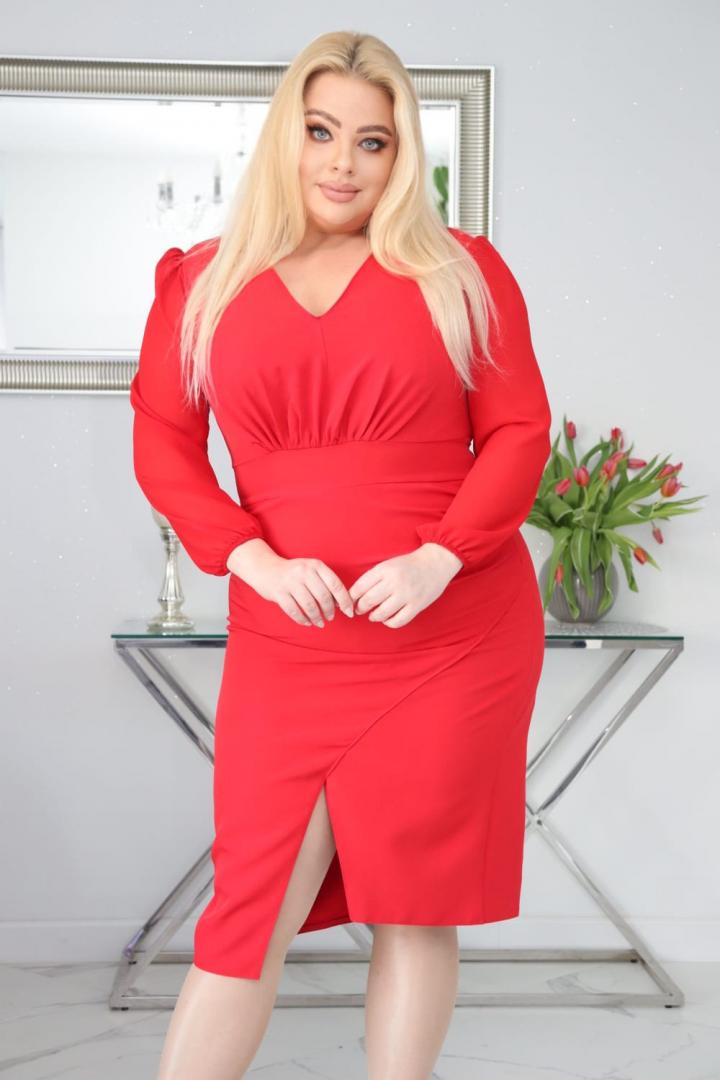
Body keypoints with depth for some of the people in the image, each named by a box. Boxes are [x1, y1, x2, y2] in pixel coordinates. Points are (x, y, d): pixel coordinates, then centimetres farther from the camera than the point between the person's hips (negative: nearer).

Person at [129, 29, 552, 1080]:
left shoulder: (462, 270, 5)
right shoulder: (204, 278, 8)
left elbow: (520, 432, 2)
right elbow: (163, 443, 5)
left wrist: (437, 559, -13)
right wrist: (254, 560, -10)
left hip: (458, 634, 0)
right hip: (288, 644, 0)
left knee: (417, 901, 8)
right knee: (253, 908, 1)